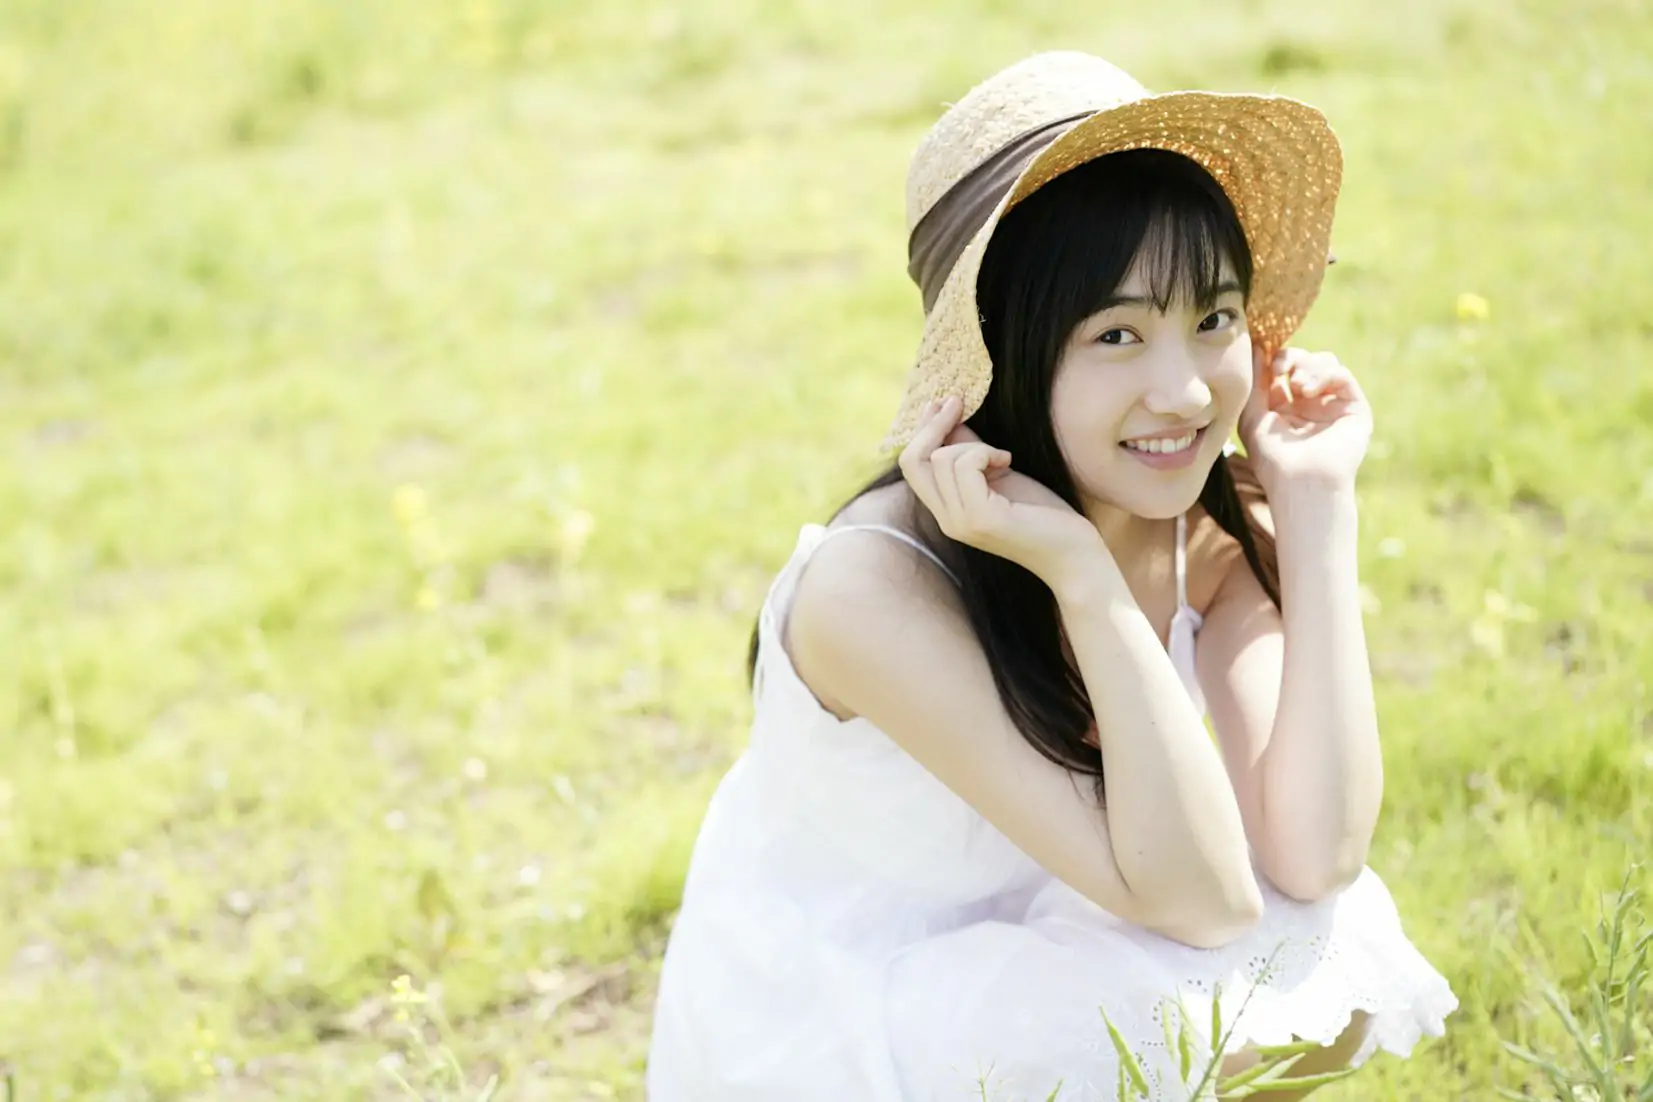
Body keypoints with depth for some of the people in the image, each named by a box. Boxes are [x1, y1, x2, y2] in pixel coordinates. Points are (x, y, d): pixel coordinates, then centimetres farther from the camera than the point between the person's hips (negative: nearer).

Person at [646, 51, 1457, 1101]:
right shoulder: (876, 587, -30)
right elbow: (1197, 897, -30)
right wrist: (1078, 570, -37)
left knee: (1338, 965, -17)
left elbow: (1313, 855, -25)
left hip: (1017, 975, 6)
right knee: (1278, 998, -25)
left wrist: (1318, 503, -22)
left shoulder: (1222, 534, -11)